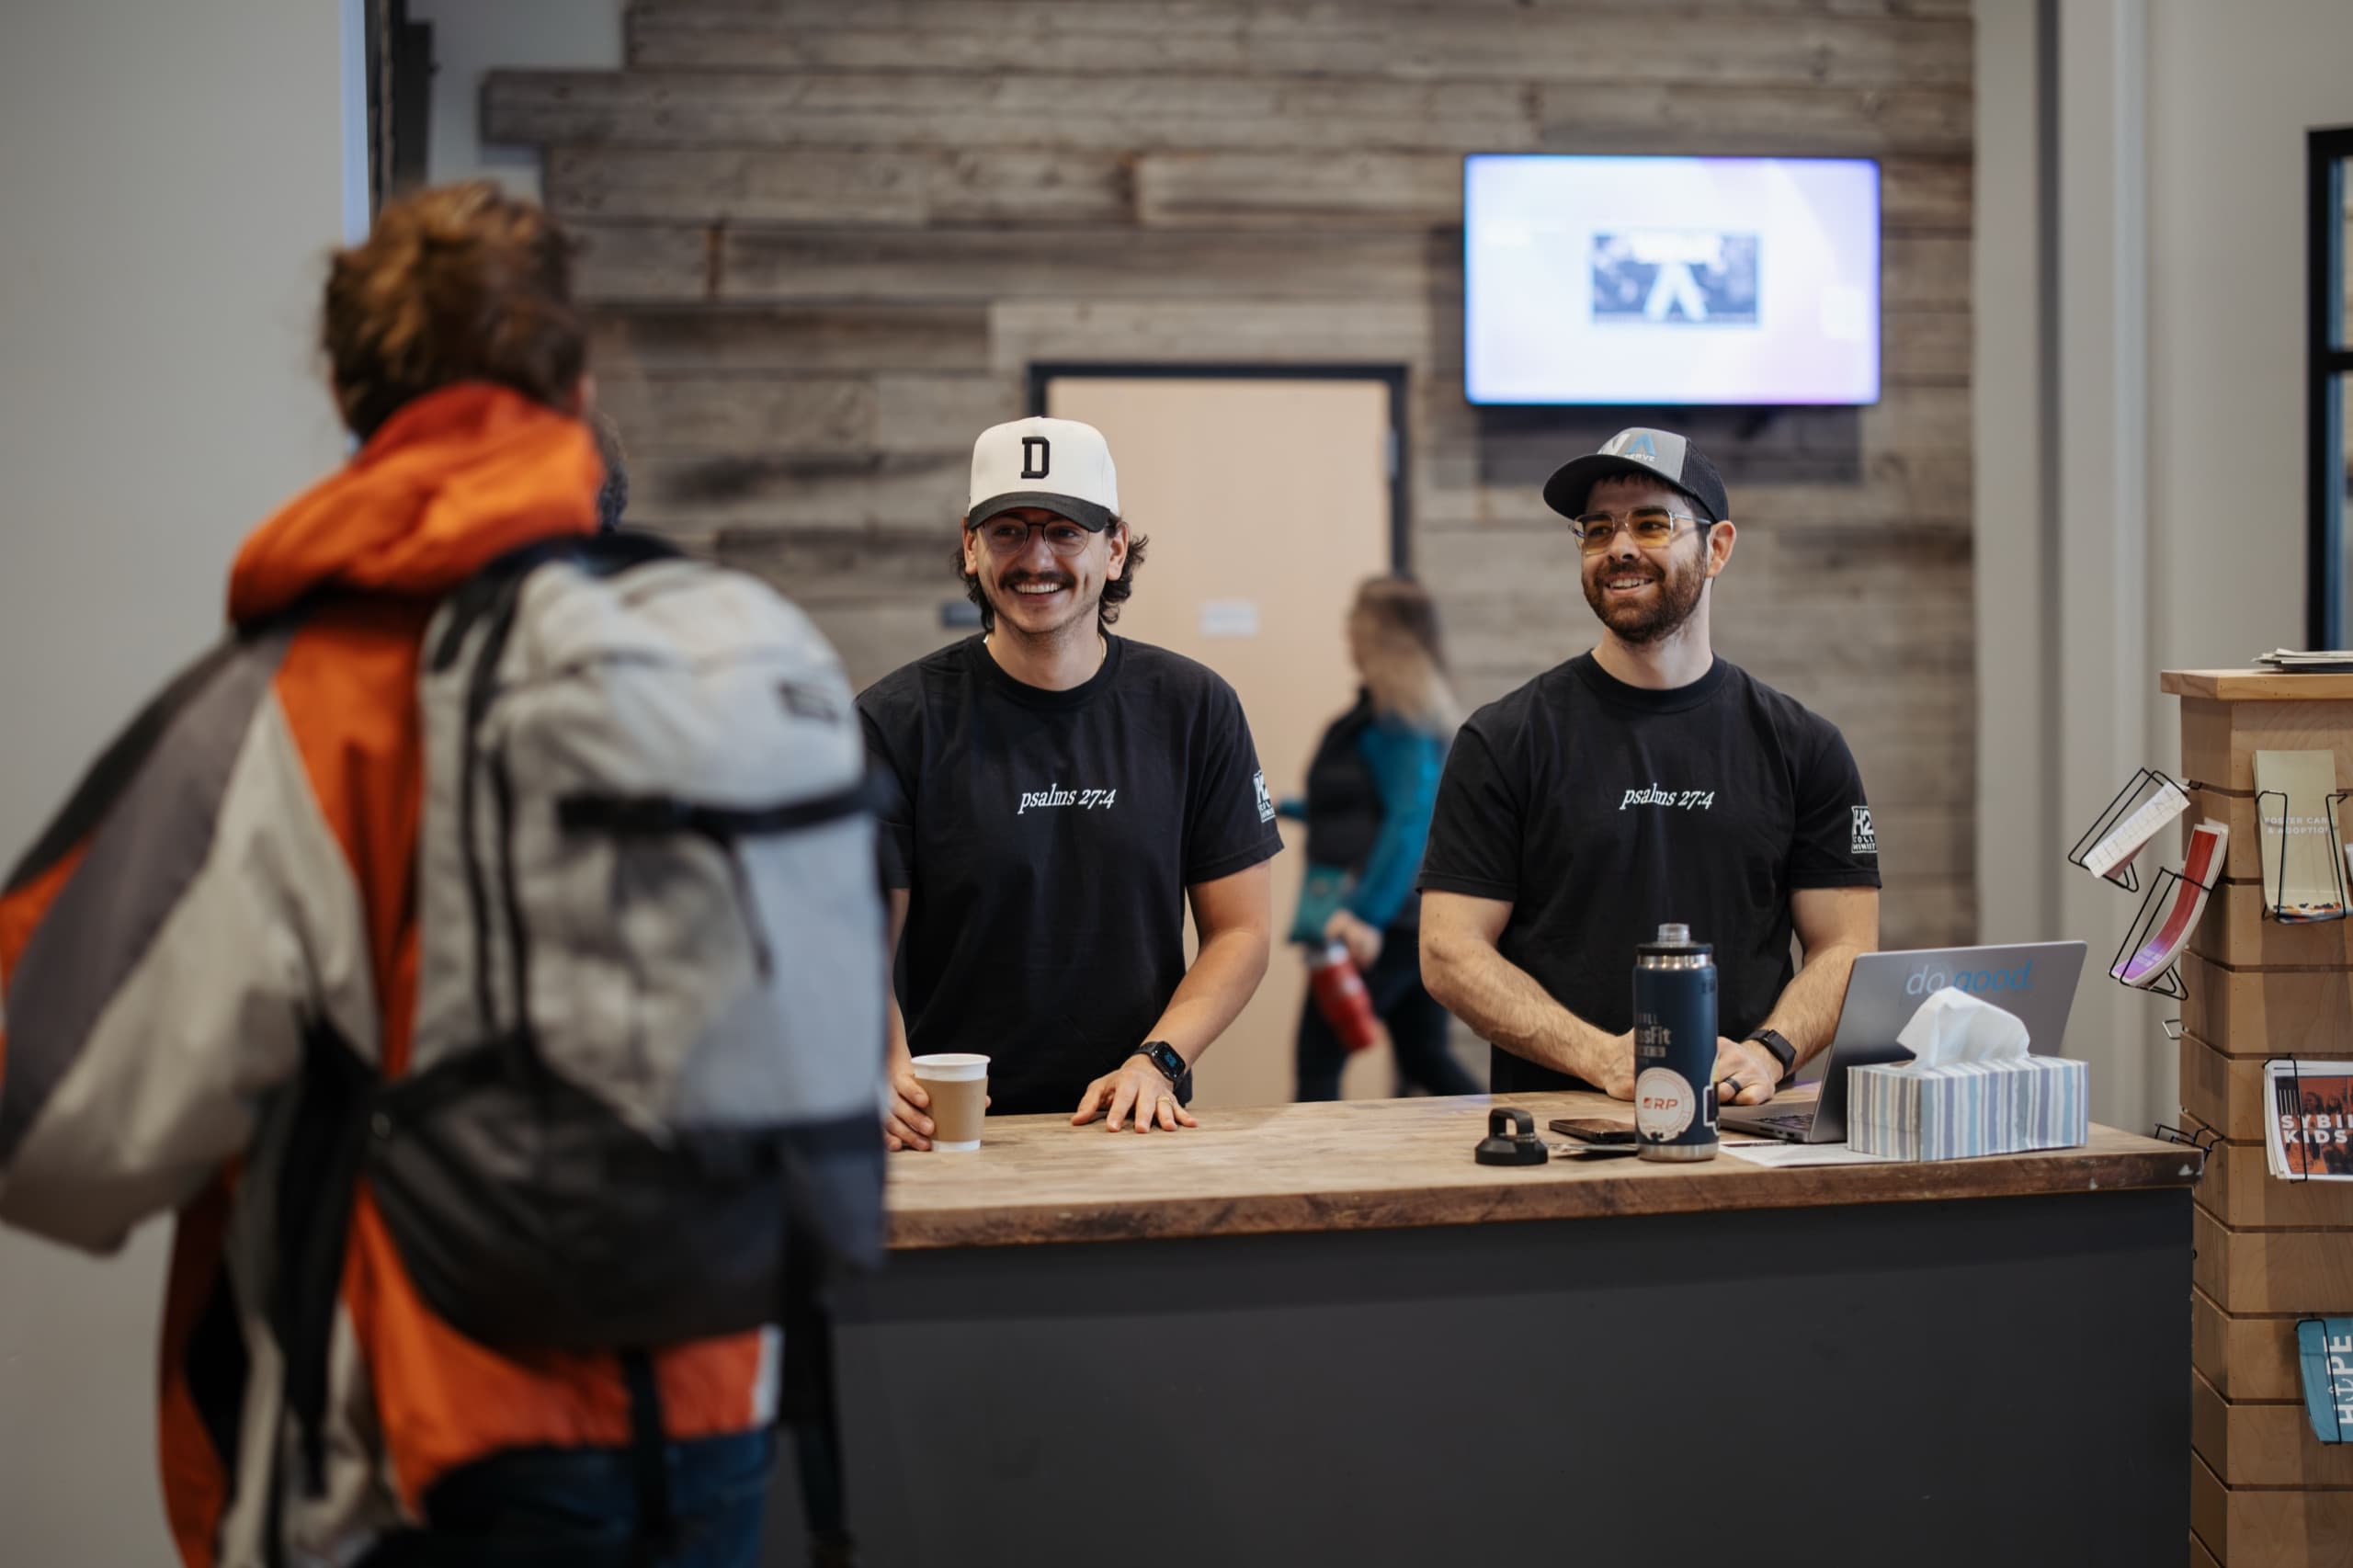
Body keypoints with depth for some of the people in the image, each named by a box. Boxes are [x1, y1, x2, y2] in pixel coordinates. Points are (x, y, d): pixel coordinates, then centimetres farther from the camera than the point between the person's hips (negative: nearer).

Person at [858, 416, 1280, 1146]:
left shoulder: (1193, 709, 7)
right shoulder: (894, 721, 1)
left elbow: (1240, 930, 9)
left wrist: (1155, 1063, -6)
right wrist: (890, 1076, -22)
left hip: (1138, 1125, 1)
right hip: (958, 1134, -1)